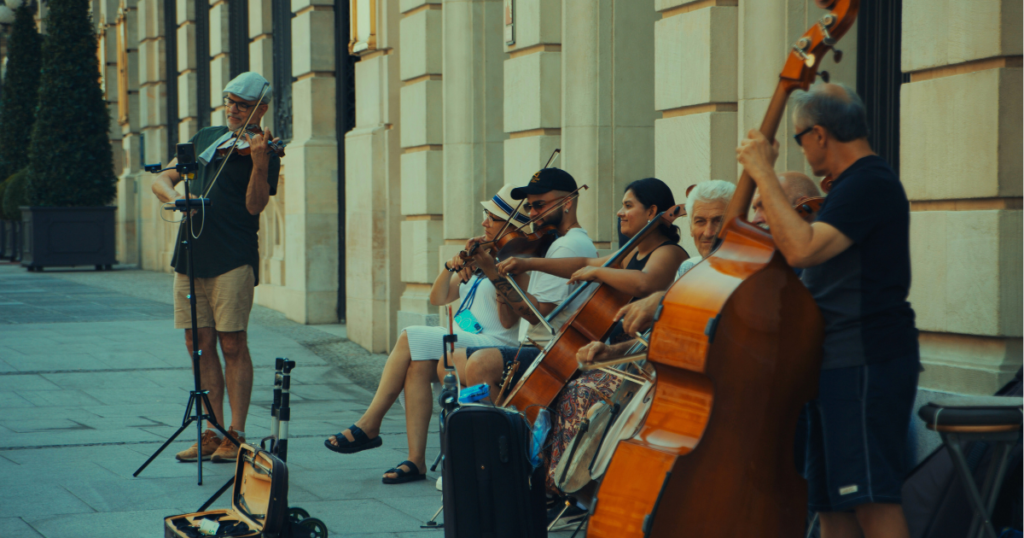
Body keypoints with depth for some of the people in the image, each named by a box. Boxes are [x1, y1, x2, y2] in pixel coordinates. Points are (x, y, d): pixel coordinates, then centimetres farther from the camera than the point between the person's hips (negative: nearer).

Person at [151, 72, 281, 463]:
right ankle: (213, 433, 12)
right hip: (191, 255, 6)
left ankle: (236, 435, 0)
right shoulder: (205, 138, 17)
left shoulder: (264, 151, -1)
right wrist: (173, 195, -8)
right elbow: (162, 179, 15)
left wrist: (260, 161, -28)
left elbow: (255, 204, -14)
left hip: (233, 258, -6)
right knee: (200, 344, 6)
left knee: (232, 344, -5)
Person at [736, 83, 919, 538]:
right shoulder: (856, 184, 19)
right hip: (840, 363, 11)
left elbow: (802, 249, -28)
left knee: (871, 499, -14)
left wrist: (763, 173, -22)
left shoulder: (870, 184, -15)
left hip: (865, 364, -11)